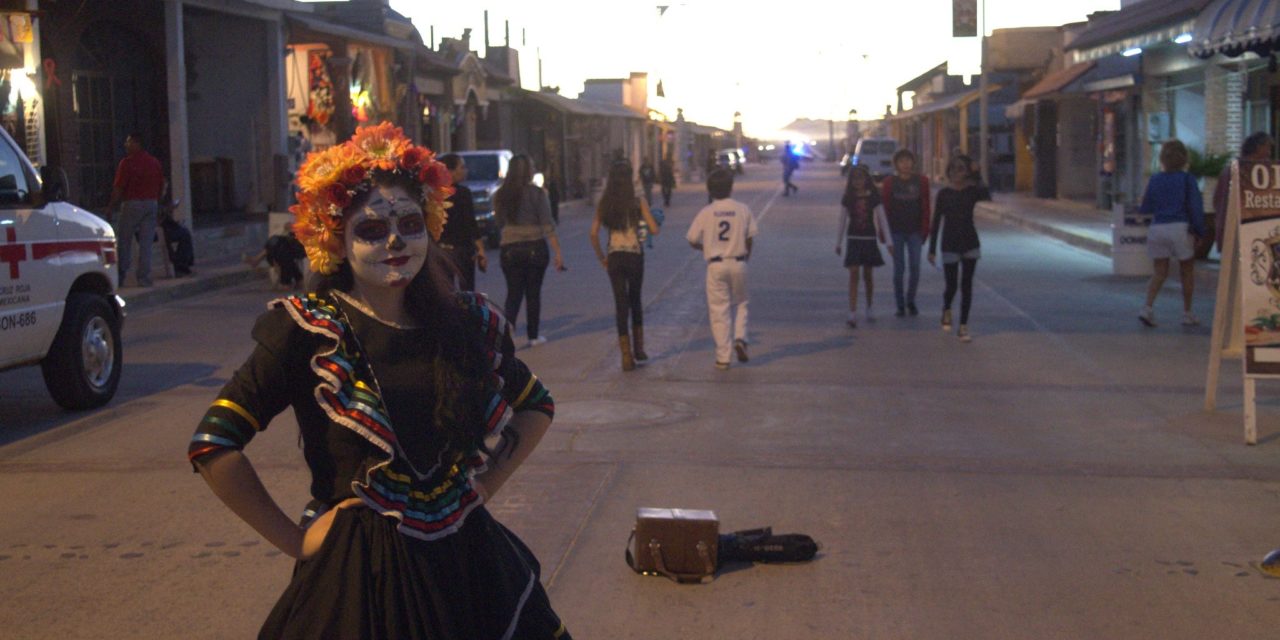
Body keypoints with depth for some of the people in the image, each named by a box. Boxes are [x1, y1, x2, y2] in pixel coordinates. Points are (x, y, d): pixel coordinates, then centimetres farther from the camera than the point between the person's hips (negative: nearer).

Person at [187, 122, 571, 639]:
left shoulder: (471, 324, 2)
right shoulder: (309, 332, -10)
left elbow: (536, 406, 19)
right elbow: (212, 446, -14)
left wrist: (488, 482, 7)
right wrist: (294, 540, -10)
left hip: (469, 564, 4)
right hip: (357, 576, -4)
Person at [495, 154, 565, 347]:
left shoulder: (500, 195, 1)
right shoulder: (537, 193, -8)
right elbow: (547, 225, -11)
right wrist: (558, 252, -9)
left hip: (509, 249, 2)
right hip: (535, 248, -2)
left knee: (513, 294, 6)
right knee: (533, 293, 10)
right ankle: (533, 336, 17)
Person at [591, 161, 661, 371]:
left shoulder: (604, 205, 1)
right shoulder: (638, 203, -6)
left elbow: (594, 233, -2)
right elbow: (654, 230, -8)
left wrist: (601, 257, 8)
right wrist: (644, 220, 13)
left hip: (614, 257, 1)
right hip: (635, 255, -1)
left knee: (621, 303, 5)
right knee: (635, 300, 19)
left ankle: (627, 355, 0)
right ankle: (638, 348, 22)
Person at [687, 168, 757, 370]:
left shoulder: (706, 213, -5)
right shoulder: (743, 210, -2)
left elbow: (692, 241, 0)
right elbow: (750, 238, 1)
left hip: (716, 265, -1)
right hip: (738, 263, 1)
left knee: (719, 310, 4)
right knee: (740, 304, 21)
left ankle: (723, 357, 4)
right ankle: (740, 338, 0)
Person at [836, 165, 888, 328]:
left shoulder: (873, 198, -1)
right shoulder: (847, 199, 0)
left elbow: (879, 219, 2)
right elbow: (843, 221, 6)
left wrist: (885, 239, 0)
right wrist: (839, 242, 8)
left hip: (869, 239, 0)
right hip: (853, 239, 0)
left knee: (868, 275, 10)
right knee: (853, 275, -8)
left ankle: (869, 307, 31)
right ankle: (852, 314, -13)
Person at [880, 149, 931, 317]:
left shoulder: (921, 182, 2)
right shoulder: (889, 183, 0)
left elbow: (925, 207, 4)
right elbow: (885, 208, 1)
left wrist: (924, 229, -1)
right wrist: (886, 230, -4)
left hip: (915, 231, 1)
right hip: (896, 231, -1)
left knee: (915, 267, -1)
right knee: (899, 268, 1)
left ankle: (911, 301, 17)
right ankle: (900, 305, 10)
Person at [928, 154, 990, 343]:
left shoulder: (973, 191, -2)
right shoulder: (944, 193, -1)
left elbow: (987, 197, -26)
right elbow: (936, 222, 0)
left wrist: (977, 180, -24)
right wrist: (932, 249, -1)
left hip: (970, 244, 1)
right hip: (949, 244, 0)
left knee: (966, 285, 0)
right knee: (951, 285, 1)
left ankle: (963, 326, 7)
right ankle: (946, 311, 34)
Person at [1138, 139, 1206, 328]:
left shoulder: (1155, 180, 4)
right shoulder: (1187, 179, -5)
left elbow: (1145, 208, 10)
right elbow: (1196, 207, -8)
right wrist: (1198, 231, -2)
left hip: (1157, 228, 3)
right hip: (1181, 227, -3)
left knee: (1159, 272, 8)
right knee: (1187, 271, 10)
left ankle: (1148, 307, -11)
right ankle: (1187, 314, 14)